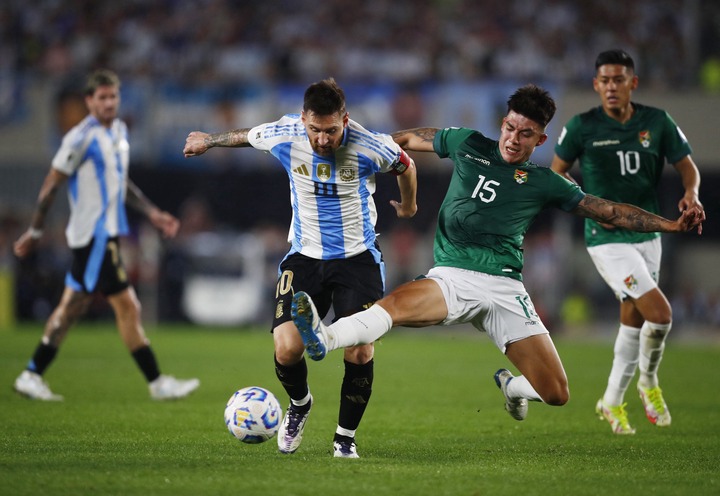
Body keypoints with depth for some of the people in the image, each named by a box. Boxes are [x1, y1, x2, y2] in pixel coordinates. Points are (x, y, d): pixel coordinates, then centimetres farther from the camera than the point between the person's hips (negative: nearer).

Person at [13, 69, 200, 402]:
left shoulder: (119, 131, 12)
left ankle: (32, 375, 19)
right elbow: (51, 185, -9)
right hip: (94, 235, -9)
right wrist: (34, 232, -6)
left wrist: (152, 213, 18)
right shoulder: (82, 138, -14)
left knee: (71, 307, 12)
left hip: (106, 234, 9)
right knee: (127, 306, -7)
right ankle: (158, 383, -3)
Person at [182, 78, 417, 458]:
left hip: (358, 257, -1)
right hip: (305, 256, 1)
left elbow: (405, 166, 6)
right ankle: (299, 405, 20)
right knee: (287, 349, -15)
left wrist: (408, 206, 26)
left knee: (360, 351, -14)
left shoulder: (369, 147, -18)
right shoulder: (283, 136, -14)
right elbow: (245, 135, 10)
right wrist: (208, 139, 28)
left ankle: (345, 437, 9)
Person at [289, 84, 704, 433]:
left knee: (556, 394, -5)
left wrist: (671, 225, -1)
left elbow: (611, 211, 7)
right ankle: (325, 338, -57)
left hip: (504, 288, 1)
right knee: (398, 303, -36)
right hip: (451, 277, -1)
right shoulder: (468, 145, 11)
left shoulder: (545, 183, 8)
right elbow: (411, 139, 27)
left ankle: (511, 386, 30)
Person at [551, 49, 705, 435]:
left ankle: (612, 402, 31)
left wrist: (691, 192, -18)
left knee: (633, 320, 13)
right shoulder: (583, 126, -10)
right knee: (660, 313, -17)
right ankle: (648, 382, 8)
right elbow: (557, 172, 1)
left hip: (647, 234, 5)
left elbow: (686, 164, 4)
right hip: (608, 239, -5)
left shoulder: (657, 122, -2)